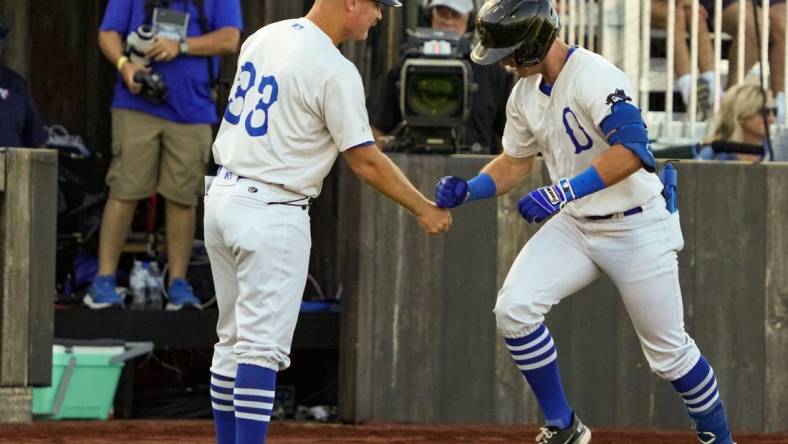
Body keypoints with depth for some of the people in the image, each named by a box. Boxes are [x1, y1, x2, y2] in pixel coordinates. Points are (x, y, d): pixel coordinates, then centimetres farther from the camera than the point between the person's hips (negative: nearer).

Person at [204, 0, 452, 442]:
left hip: (222, 195, 8)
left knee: (235, 340, 16)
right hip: (271, 213, -8)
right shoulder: (334, 71, -16)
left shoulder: (263, 37, 9)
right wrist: (424, 209, -2)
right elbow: (366, 160, -12)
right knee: (262, 346, -9)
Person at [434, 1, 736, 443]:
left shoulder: (595, 77, -22)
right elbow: (516, 162, 16)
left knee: (668, 350, 1)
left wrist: (565, 191, -38)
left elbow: (632, 150, -34)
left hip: (637, 229, -7)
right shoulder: (525, 95, 4)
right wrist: (468, 189, -2)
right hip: (575, 225, 7)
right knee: (514, 308, -13)